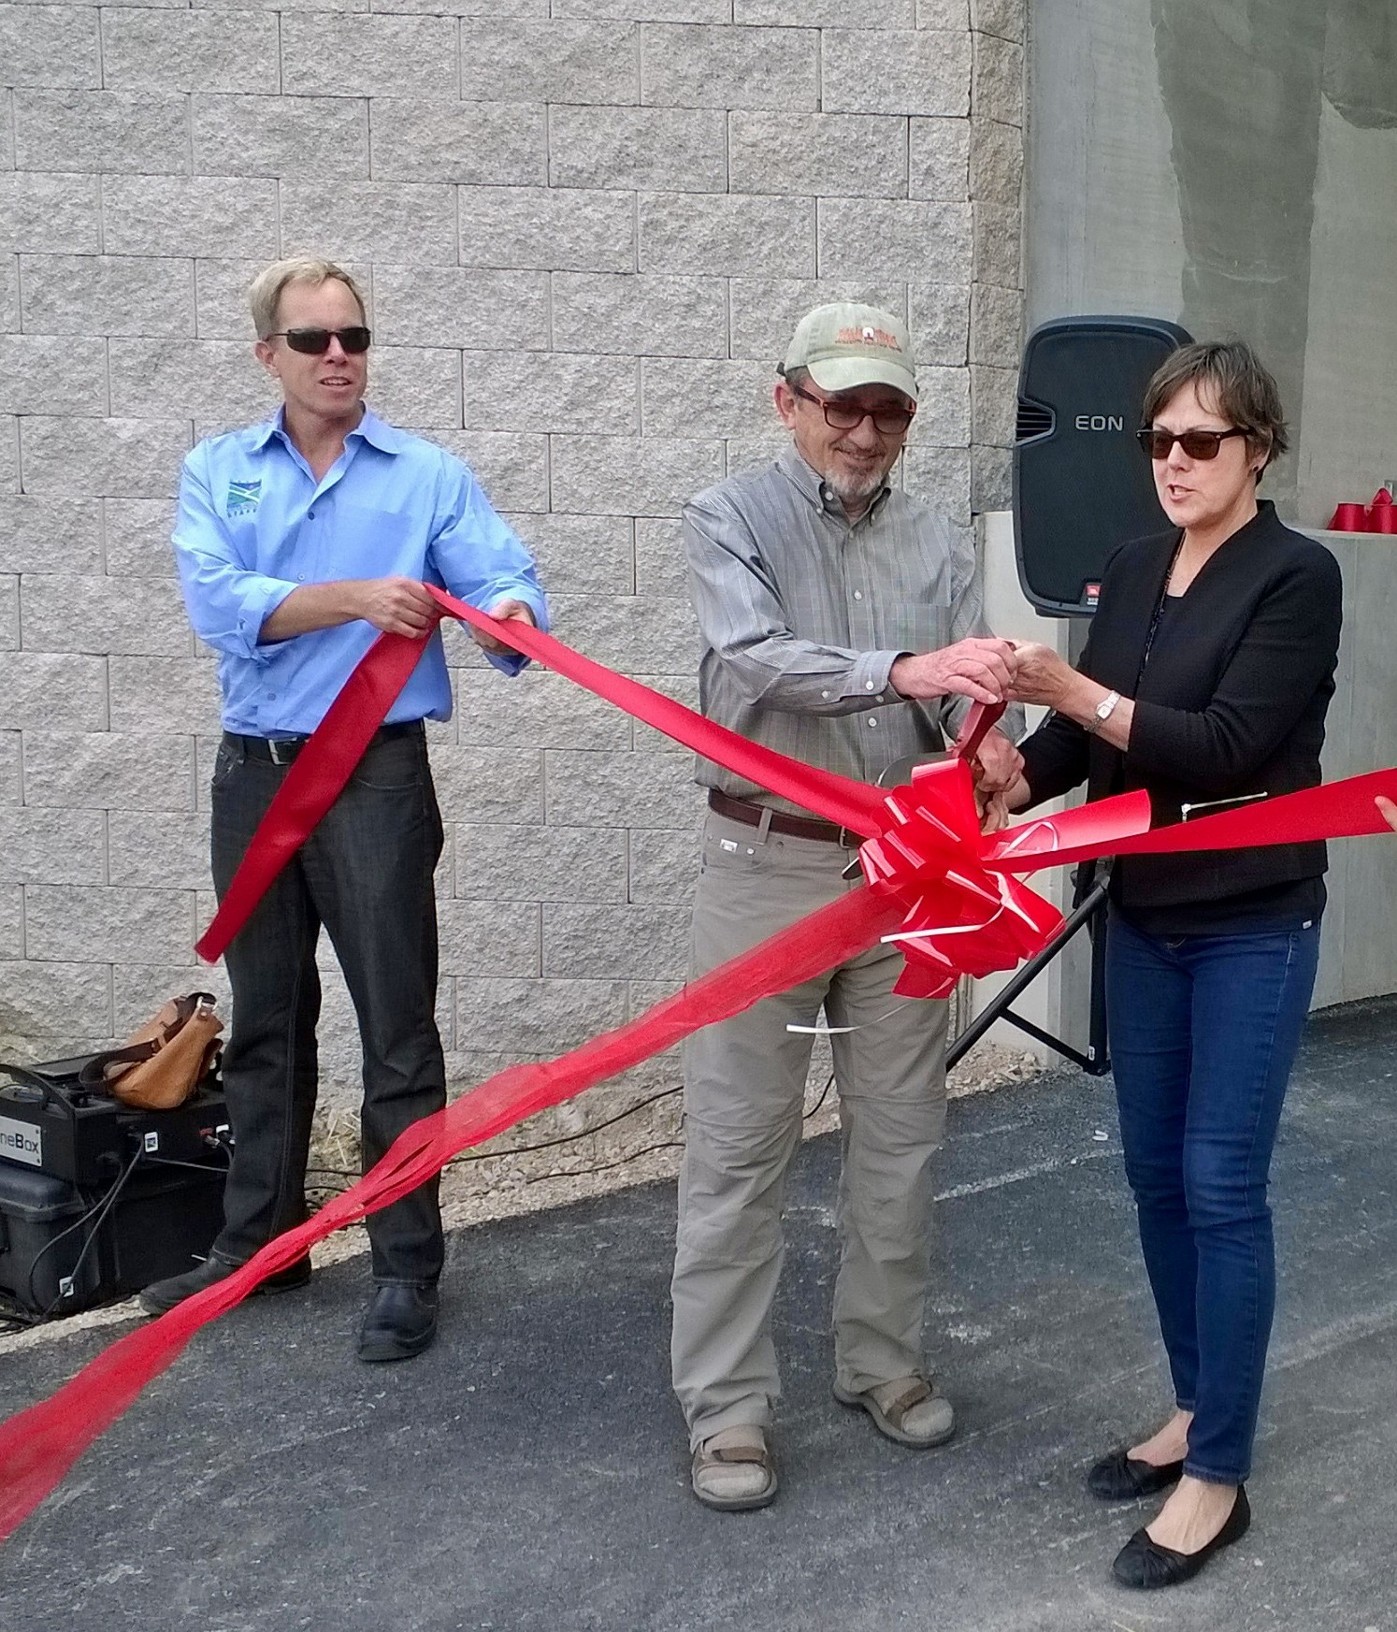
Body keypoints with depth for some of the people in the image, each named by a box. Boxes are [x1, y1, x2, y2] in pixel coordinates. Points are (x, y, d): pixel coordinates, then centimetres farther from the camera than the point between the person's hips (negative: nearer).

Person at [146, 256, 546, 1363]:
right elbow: (219, 601, -11)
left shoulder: (430, 475, 1)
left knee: (397, 1027, -1)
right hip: (254, 773, 3)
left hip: (378, 775, -3)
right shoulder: (218, 471, 6)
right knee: (265, 1023, 15)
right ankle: (260, 1239, 30)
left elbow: (505, 585, -12)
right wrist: (358, 596, -23)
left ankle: (407, 1268, 10)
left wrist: (506, 615, -35)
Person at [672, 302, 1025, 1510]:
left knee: (901, 1136, 12)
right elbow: (757, 660, -21)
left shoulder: (940, 547, 7)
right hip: (769, 866, -4)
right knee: (740, 1147, 2)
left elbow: (966, 698, -1)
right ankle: (728, 1407, 12)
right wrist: (904, 670, -35)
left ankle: (884, 1362, 30)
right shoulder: (731, 520, -4)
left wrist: (991, 748, -25)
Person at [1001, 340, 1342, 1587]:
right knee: (1156, 1172, 13)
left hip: (1252, 924, -6)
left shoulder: (1297, 574, -11)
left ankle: (1220, 1478, 7)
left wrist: (1079, 692, -29)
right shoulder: (1133, 572, 8)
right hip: (1144, 916, 6)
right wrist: (1010, 781, -13)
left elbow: (1226, 744, -21)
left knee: (1220, 1185, -4)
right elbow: (1087, 737, 6)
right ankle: (1194, 1409, 31)